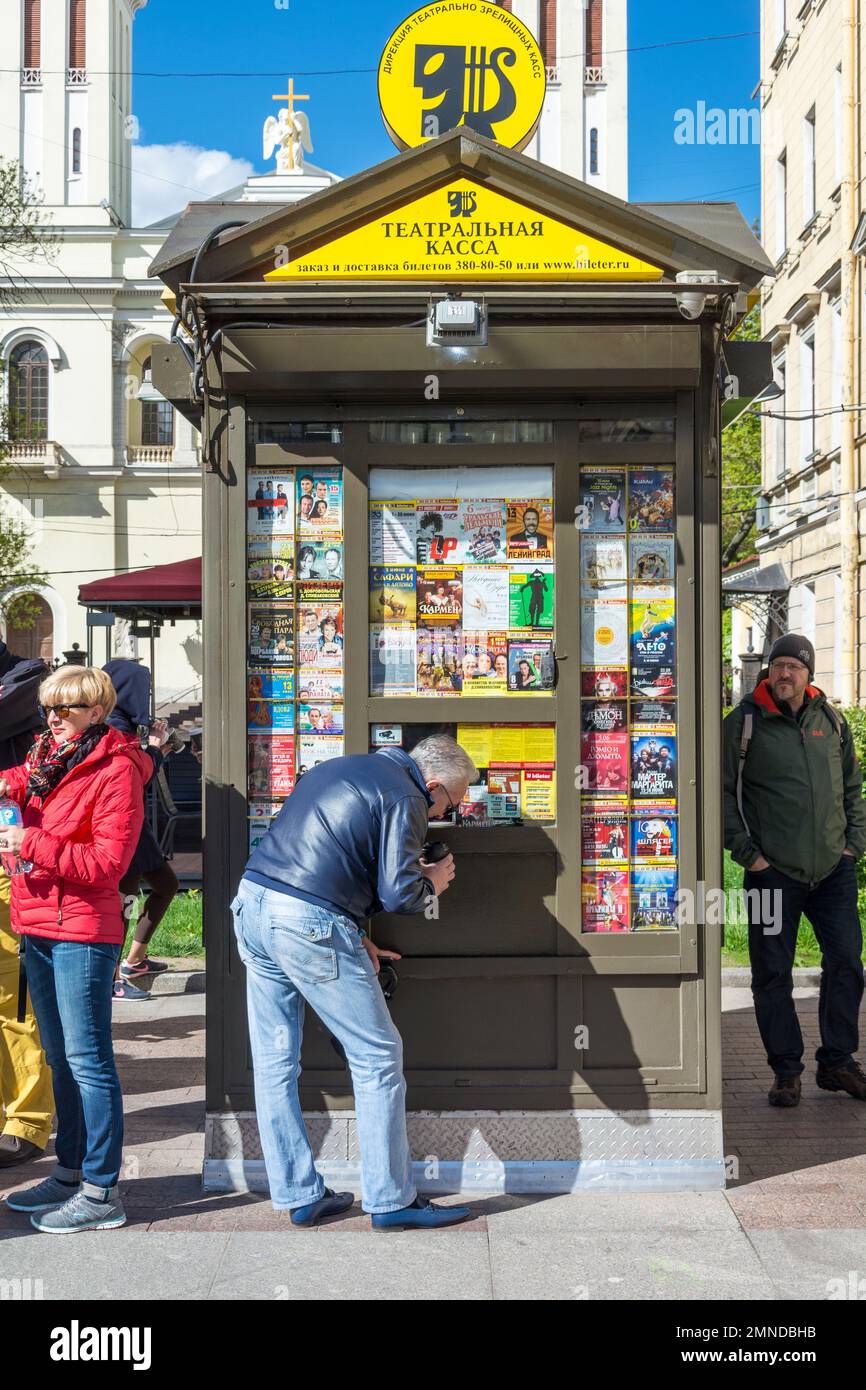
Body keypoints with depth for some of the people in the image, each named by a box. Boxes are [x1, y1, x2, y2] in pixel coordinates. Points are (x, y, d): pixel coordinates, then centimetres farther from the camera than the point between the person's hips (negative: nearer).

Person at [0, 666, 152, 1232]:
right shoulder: (48, 756, 12)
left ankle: (101, 1192, 2)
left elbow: (109, 862, -18)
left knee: (87, 1059, -5)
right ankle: (70, 1173, 27)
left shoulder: (116, 770, -12)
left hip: (82, 931, -9)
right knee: (61, 1057, 16)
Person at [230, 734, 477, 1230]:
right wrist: (432, 883, 11)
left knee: (275, 1062, 12)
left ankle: (299, 1196, 21)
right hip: (309, 926, -9)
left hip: (251, 903, 9)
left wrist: (353, 938, 21)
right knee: (379, 1058, 4)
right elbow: (399, 892, -11)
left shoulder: (338, 769, 23)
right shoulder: (404, 798, -4)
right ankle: (392, 1201, 9)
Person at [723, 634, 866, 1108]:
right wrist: (747, 852, -7)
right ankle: (785, 1070, 15)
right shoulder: (743, 723, -2)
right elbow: (724, 793, -2)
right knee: (773, 973, 2)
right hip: (774, 871, -3)